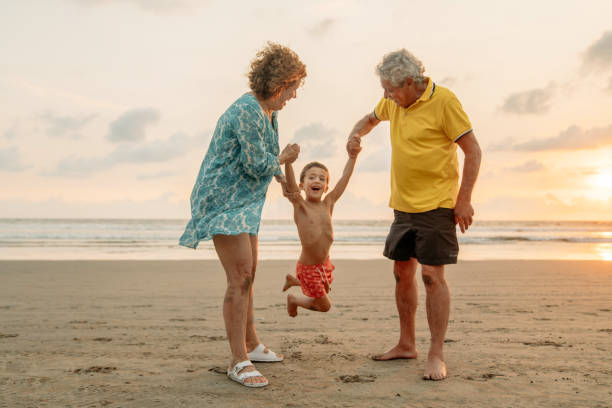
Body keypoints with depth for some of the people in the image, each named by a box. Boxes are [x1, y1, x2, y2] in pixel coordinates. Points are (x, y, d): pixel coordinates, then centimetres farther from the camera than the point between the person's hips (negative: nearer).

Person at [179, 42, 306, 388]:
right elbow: (256, 164, -20)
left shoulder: (268, 112, 11)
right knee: (240, 276, -14)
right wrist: (284, 158, -4)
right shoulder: (246, 111, -21)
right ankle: (239, 362, -7)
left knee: (248, 274, 17)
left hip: (245, 202, 10)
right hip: (224, 201, -10)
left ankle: (251, 345, 31)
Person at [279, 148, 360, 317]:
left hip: (325, 264, 6)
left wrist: (352, 156, -5)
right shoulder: (300, 206, -15)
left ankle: (293, 280, 50)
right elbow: (290, 184, -33)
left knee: (324, 293, 29)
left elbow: (344, 178, -2)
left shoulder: (328, 204, -2)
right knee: (324, 306, 7)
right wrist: (288, 161, -47)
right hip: (307, 268, -6)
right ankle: (293, 299, 32)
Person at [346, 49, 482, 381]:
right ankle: (406, 345, 25)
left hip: (436, 204, -7)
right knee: (402, 272, 12)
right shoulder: (393, 102, 7)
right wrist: (355, 135, 6)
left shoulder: (443, 101, -14)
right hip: (403, 204, 7)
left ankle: (436, 355, 0)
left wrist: (464, 199, -16)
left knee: (432, 275, -10)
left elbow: (472, 150, -12)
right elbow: (371, 118, 28)